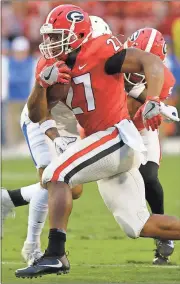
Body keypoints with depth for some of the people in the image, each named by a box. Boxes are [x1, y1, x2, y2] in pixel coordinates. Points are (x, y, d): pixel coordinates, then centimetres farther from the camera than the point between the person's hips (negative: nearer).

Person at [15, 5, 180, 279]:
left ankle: (55, 255, -23)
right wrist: (42, 82, -10)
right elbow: (36, 115, 7)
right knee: (139, 225, 12)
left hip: (118, 136, -9)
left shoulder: (100, 51, -12)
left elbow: (153, 62, -16)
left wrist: (152, 102, -30)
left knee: (56, 174, -20)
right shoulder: (54, 66, 11)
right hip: (110, 144, 9)